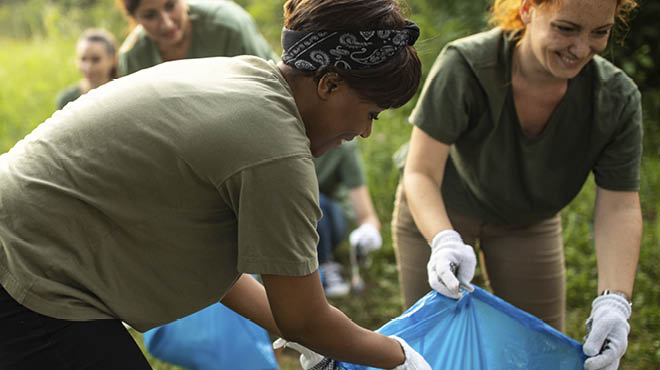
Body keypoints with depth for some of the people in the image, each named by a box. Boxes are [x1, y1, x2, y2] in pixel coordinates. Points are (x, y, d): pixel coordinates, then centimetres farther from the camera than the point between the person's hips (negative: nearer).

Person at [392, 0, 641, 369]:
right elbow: (420, 174, -31)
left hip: (529, 222, 3)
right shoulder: (465, 66, -34)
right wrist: (445, 241, -50)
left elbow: (619, 207, -22)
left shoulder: (618, 99, -25)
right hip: (438, 212, -2)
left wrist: (614, 300, -36)